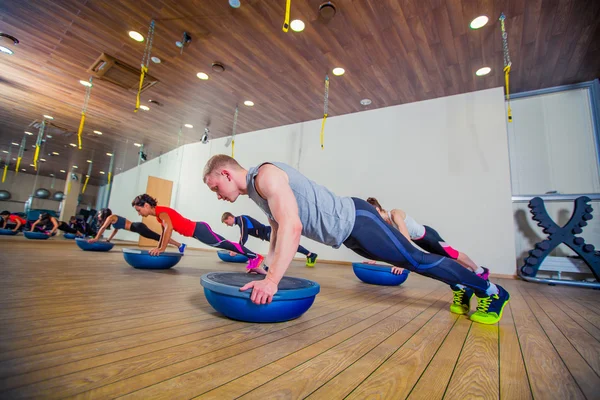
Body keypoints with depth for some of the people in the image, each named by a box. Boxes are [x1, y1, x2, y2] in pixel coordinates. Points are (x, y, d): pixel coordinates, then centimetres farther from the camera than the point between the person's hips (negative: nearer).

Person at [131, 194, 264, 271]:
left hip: (199, 229, -10)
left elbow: (169, 228, -26)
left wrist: (162, 249, -21)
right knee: (224, 244, 8)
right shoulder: (158, 214, 17)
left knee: (225, 244, -14)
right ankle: (253, 261, 11)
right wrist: (158, 248, 26)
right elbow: (164, 231, 28)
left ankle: (256, 258, -15)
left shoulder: (160, 211, -11)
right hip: (196, 231, 10)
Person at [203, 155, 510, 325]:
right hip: (346, 230, 9)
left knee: (417, 260, 3)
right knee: (410, 263, 21)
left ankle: (491, 291, 23)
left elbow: (292, 227, -34)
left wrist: (272, 281, -35)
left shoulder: (266, 175, -21)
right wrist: (267, 272, 16)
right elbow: (278, 230, 19)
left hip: (355, 220, -9)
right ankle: (460, 288, 41)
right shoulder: (255, 191, 11)